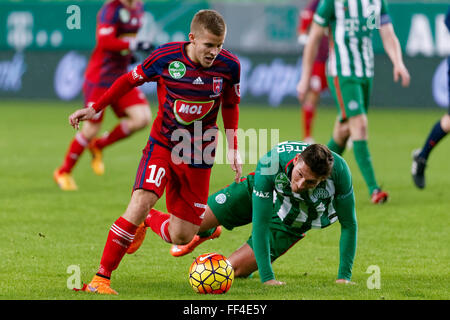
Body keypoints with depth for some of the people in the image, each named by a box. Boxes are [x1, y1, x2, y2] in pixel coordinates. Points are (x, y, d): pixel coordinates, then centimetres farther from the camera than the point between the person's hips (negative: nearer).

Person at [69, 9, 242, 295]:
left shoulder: (229, 65, -9)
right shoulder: (167, 56, -14)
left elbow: (231, 107, 9)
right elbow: (131, 79, 4)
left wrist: (233, 149, 5)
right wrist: (95, 109, 3)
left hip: (199, 155, 2)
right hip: (163, 144, -2)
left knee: (181, 236, 0)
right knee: (142, 201, -27)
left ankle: (147, 218, 37)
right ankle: (101, 278, -20)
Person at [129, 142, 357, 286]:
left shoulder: (339, 172, -37)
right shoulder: (271, 163, -40)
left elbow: (349, 225, -21)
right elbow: (259, 224, -33)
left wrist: (344, 276, -25)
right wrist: (266, 277, -35)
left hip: (287, 224, 1)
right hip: (257, 192, -1)